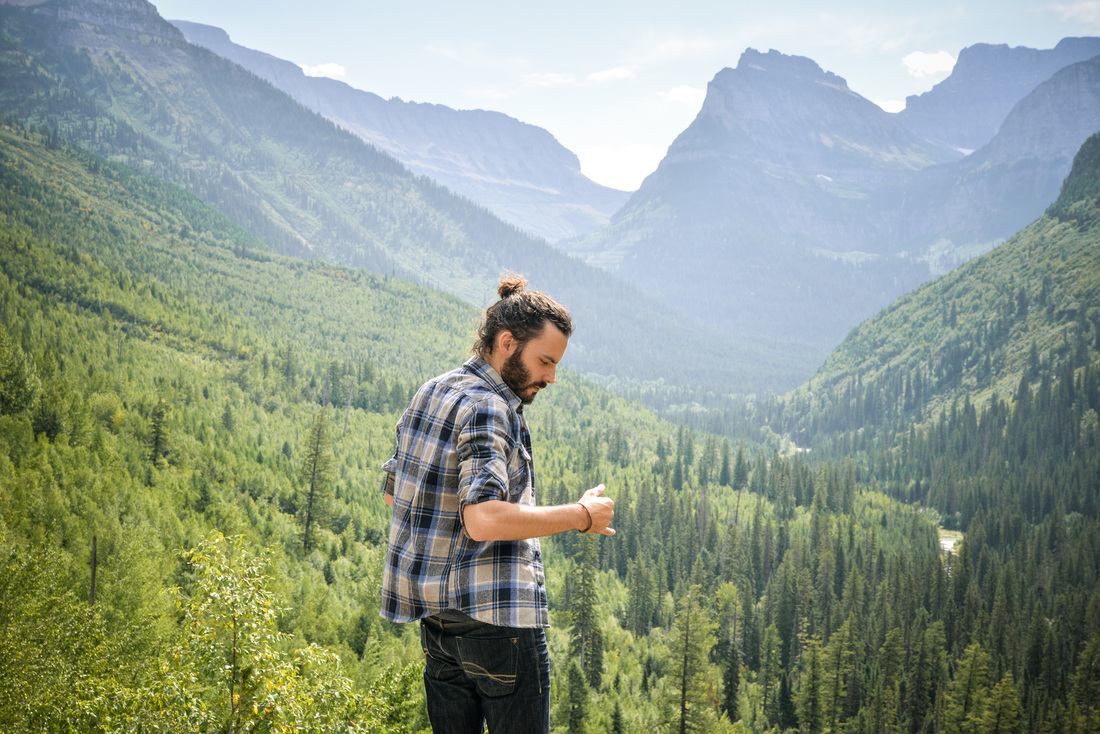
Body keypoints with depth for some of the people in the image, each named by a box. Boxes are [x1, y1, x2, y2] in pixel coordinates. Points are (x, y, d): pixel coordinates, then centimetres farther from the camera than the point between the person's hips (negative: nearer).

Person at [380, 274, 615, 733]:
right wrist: (580, 516, -21)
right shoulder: (487, 408, -17)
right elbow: (484, 519, -30)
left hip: (436, 613, 9)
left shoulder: (430, 393, 11)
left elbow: (392, 492, 21)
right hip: (496, 613, -9)